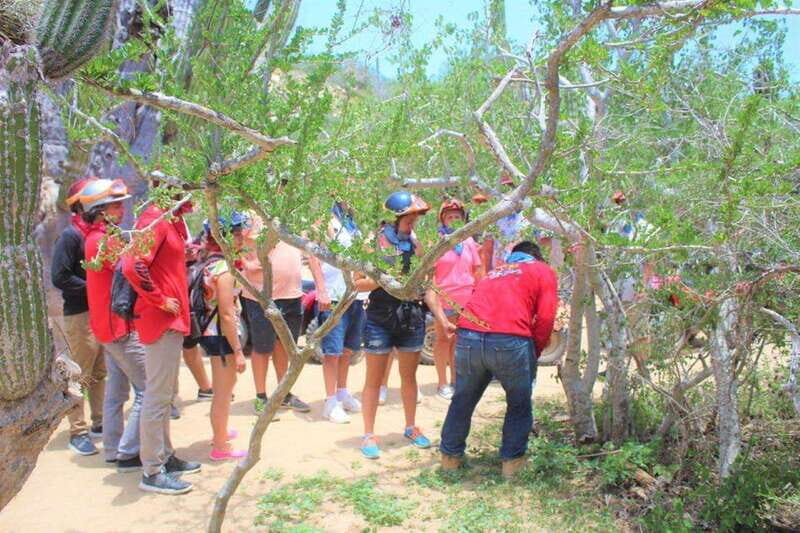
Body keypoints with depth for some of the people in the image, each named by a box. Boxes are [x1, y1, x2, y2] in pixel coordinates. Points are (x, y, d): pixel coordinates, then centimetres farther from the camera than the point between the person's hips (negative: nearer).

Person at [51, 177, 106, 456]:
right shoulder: (71, 235, -11)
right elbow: (59, 276, -17)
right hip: (80, 315, -7)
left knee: (101, 373, 14)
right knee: (80, 376, -1)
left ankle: (100, 423, 25)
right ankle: (78, 432, 7)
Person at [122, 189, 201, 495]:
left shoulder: (169, 220, 14)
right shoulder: (155, 220, -15)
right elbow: (133, 266, -28)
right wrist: (160, 301, -20)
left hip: (171, 320, 10)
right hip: (160, 320, -10)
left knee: (164, 393, 18)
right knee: (157, 395, -2)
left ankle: (165, 457, 30)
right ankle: (152, 472, 7)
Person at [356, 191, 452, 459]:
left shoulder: (414, 244, 5)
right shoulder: (373, 243, -8)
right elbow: (358, 283, -9)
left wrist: (443, 319, 0)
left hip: (412, 320, 4)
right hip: (380, 321, -4)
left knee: (409, 377, 16)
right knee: (374, 379, 6)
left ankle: (411, 427, 32)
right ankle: (369, 435, 17)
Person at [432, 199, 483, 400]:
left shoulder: (468, 240, 9)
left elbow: (477, 269, 14)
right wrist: (433, 294, -13)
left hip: (467, 299, 4)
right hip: (445, 298, -4)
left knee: (459, 340, 13)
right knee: (443, 339, 5)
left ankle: (456, 379, 25)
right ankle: (443, 383, 14)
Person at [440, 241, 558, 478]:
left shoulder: (494, 271, 32)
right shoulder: (543, 271, 18)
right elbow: (545, 318, 4)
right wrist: (535, 351, 15)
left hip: (468, 338, 4)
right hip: (510, 341, -4)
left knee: (463, 400, 21)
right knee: (519, 404, 18)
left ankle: (451, 455, 33)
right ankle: (512, 460, 23)